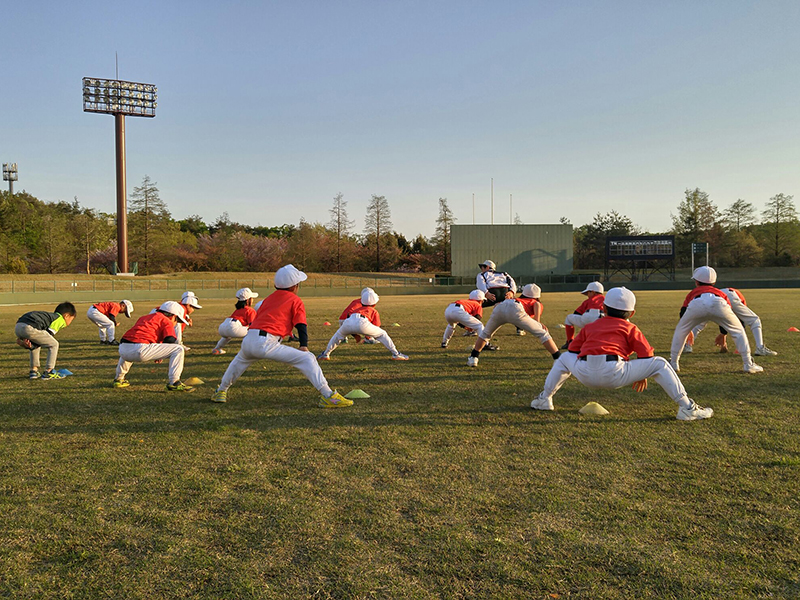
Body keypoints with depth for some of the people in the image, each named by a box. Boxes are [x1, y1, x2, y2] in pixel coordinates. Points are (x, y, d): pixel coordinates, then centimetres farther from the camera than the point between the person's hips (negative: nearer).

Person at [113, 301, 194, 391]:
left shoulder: (144, 317, 32)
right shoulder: (167, 321, 11)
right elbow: (170, 340, -4)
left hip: (122, 350, 8)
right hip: (140, 351, -8)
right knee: (179, 349, -1)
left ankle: (118, 379, 41)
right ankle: (173, 383, -8)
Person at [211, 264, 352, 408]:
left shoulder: (268, 298, 27)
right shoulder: (296, 300, 11)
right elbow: (301, 325, -3)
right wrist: (304, 345, -12)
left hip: (248, 340, 7)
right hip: (266, 343, -7)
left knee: (241, 360, 40)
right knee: (307, 358, -6)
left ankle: (220, 392, 47)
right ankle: (329, 397, -18)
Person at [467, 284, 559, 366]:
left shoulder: (517, 299, 42)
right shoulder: (538, 304, 31)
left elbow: (496, 305, 31)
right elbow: (537, 304, 4)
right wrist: (537, 322, -1)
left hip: (499, 308, 4)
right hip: (515, 310, -4)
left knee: (486, 333, 29)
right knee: (542, 333, 9)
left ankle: (473, 358, 26)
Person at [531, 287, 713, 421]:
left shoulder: (590, 327, 27)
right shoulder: (630, 328, 20)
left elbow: (573, 350, 27)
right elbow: (646, 355, 10)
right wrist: (642, 375, 29)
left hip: (585, 375, 3)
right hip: (615, 376, -3)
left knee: (565, 358, 35)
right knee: (659, 364, 14)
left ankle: (544, 400, 33)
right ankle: (688, 408, 7)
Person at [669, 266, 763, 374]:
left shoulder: (693, 292, 41)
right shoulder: (720, 292, 44)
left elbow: (683, 311, 37)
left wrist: (688, 332, 53)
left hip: (696, 305, -1)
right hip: (719, 304, 1)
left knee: (680, 331, 23)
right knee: (738, 331, 23)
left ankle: (673, 363, 23)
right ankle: (748, 364, 19)